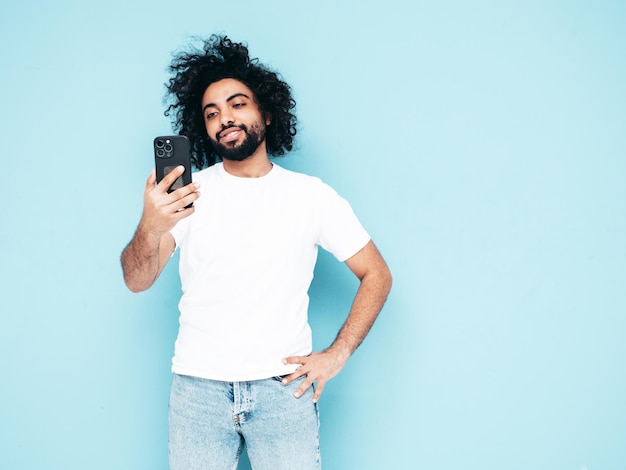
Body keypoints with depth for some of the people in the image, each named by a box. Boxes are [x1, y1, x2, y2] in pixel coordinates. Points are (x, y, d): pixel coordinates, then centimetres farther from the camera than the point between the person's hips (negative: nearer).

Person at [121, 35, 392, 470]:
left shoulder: (312, 196, 1)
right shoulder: (188, 192, 1)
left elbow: (377, 275, 5)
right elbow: (137, 282, -7)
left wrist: (337, 354, -4)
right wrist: (150, 228, -28)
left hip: (283, 386, 0)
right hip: (198, 387, 1)